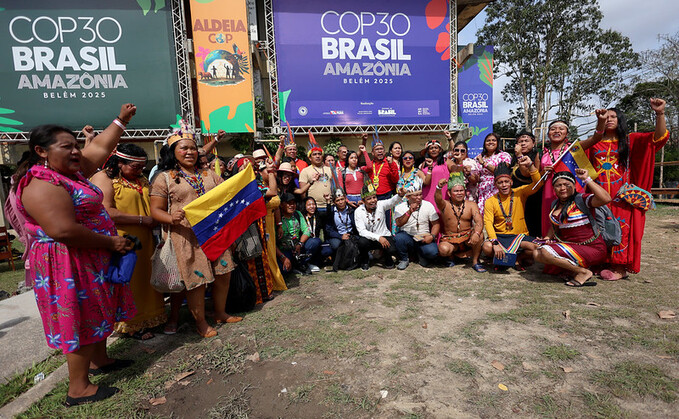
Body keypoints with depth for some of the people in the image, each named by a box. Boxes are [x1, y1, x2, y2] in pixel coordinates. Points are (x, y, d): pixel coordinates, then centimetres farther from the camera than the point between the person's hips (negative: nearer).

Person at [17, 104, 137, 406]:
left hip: (91, 259, 10)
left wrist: (121, 120, 21)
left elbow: (100, 147, 17)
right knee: (81, 320, 1)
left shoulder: (71, 172, 7)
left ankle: (99, 361, 39)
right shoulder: (42, 185, -22)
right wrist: (111, 242, -22)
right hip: (68, 265, -10)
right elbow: (63, 230, -30)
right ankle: (78, 389, 16)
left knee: (96, 313, 21)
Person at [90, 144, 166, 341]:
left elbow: (150, 205, 26)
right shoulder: (103, 178, -9)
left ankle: (146, 318, 29)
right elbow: (107, 212, -20)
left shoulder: (142, 180, 15)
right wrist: (143, 220, -16)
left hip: (144, 241, 7)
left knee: (144, 278, 14)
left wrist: (156, 221, 5)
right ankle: (129, 325, 19)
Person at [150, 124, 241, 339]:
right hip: (187, 237, -5)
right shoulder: (164, 177, 2)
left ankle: (220, 313, 33)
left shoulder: (209, 174, 14)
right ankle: (201, 322, 22)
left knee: (223, 273, 11)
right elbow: (156, 210, -3)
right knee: (196, 279, 1)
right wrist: (171, 218, -24)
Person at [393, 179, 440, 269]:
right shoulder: (400, 207, -2)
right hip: (407, 237, 0)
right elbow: (398, 224, -18)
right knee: (398, 237, -33)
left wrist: (432, 236, -14)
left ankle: (421, 255, 11)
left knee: (432, 252, -28)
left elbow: (436, 224, 3)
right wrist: (409, 212, -29)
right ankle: (404, 259, -3)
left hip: (424, 238, 1)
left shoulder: (428, 205, 2)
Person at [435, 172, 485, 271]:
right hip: (450, 240, -2)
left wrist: (476, 233, -32)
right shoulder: (445, 205, -1)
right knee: (443, 249, -33)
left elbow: (479, 221, -10)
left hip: (467, 238, 2)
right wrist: (439, 187, -48)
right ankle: (450, 256, 7)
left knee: (480, 234, -29)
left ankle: (475, 262, -7)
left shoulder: (471, 205, 4)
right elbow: (438, 199, -26)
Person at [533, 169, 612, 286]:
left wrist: (586, 179, -26)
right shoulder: (555, 205, 12)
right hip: (570, 246, 8)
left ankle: (583, 272, -6)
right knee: (537, 254, -6)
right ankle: (575, 268, 2)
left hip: (593, 249, -8)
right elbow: (555, 226, 26)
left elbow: (606, 199, -30)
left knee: (546, 252, -24)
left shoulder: (582, 199, -10)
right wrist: (547, 238, 8)